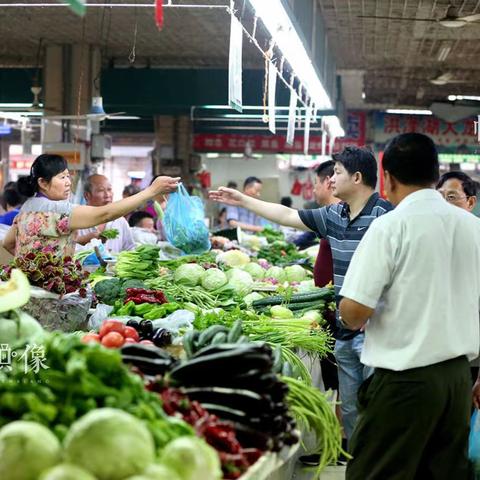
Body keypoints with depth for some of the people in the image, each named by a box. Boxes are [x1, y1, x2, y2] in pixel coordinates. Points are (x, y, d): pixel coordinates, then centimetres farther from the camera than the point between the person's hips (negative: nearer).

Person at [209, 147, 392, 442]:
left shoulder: (384, 215, -12)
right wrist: (242, 200, 27)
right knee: (349, 409, 15)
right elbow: (287, 216, 23)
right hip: (345, 330, 8)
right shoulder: (333, 216, 13)